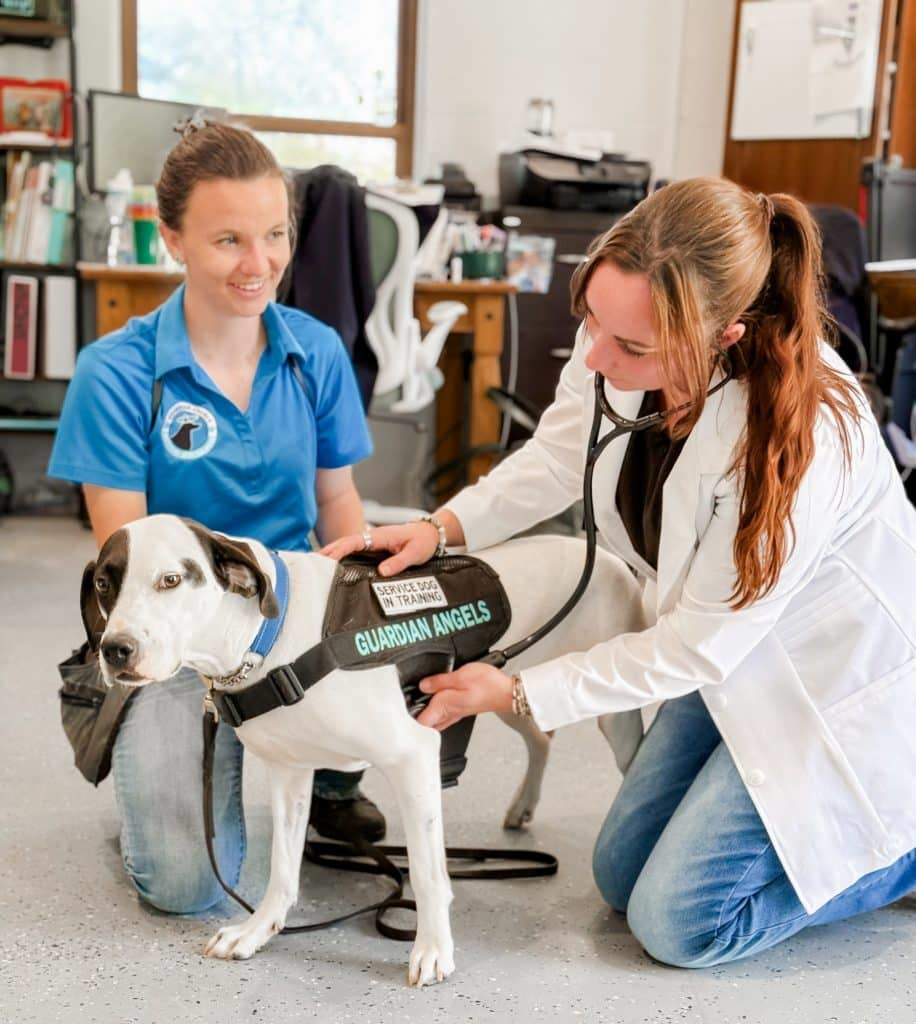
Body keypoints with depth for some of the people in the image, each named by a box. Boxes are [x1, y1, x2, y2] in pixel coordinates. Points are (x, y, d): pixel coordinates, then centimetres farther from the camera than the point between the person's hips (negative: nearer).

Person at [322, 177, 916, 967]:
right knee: (621, 877, 16)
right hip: (731, 651, 7)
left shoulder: (798, 439, -38)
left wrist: (517, 693, -18)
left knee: (677, 922, -2)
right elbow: (557, 457, 1)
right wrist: (443, 527, -14)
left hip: (839, 682, -7)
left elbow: (695, 650, -26)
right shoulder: (623, 335, -22)